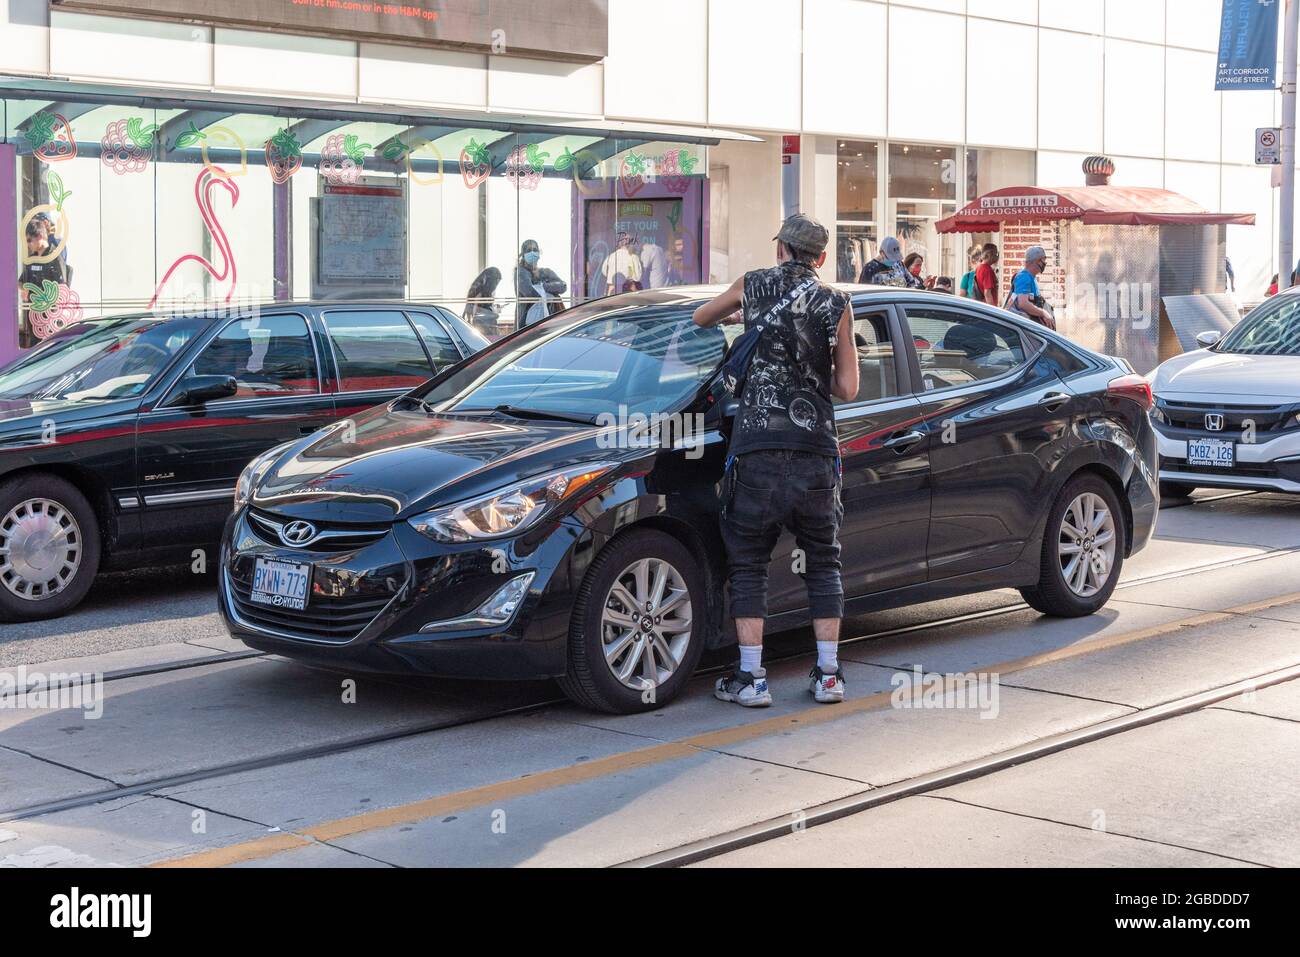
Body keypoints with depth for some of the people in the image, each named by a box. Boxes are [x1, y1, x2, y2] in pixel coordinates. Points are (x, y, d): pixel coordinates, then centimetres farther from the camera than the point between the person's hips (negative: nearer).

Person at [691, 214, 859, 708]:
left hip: (757, 450, -1)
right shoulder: (836, 305, 4)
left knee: (748, 564, 7)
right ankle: (828, 674, 14)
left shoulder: (754, 286, 5)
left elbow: (701, 317, 24)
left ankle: (750, 678, 4)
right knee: (824, 562, 14)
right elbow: (848, 388, 4)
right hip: (816, 452, 1)